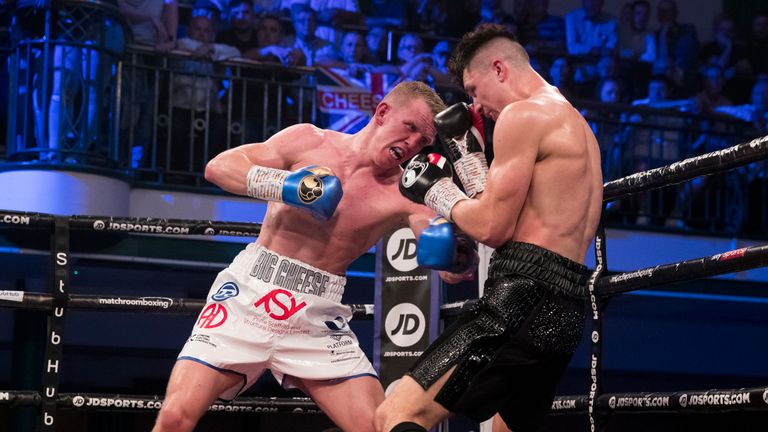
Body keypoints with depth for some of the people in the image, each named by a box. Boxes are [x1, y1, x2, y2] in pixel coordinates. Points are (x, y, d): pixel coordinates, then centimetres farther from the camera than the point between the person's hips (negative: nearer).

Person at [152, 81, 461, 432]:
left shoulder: (404, 195, 0)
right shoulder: (309, 141, 2)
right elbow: (218, 167, -2)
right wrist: (282, 185, -18)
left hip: (319, 318, 1)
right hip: (250, 293, -1)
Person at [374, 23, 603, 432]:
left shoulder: (524, 114, -5)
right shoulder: (575, 126, 25)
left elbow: (493, 228, -10)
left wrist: (435, 190, 7)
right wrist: (466, 149, 27)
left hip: (523, 299, -10)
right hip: (564, 312, 10)